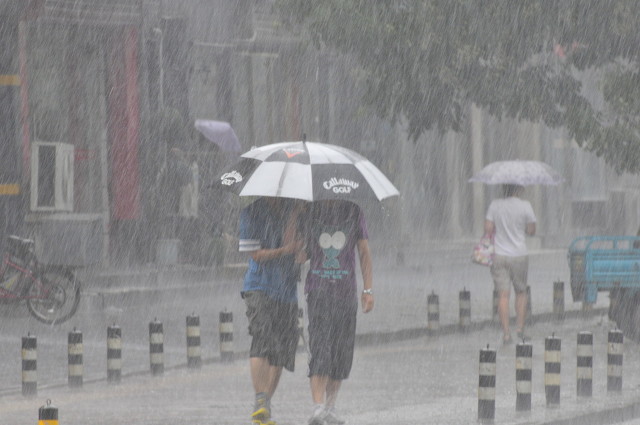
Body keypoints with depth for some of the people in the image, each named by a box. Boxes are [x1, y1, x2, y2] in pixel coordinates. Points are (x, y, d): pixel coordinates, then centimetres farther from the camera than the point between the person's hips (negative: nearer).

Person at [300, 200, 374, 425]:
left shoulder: (353, 212, 6)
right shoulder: (310, 212, 4)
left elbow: (364, 252, 7)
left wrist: (368, 290, 1)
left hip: (346, 293, 2)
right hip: (318, 291, -2)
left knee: (342, 351, 5)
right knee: (320, 348, -14)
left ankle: (330, 406, 17)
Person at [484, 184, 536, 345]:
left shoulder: (494, 205, -1)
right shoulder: (525, 206, -7)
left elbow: (488, 229, -3)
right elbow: (531, 231, -2)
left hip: (499, 255, 1)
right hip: (519, 255, -1)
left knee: (503, 295, -1)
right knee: (521, 292, 17)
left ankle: (506, 332, -7)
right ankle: (520, 327, 10)